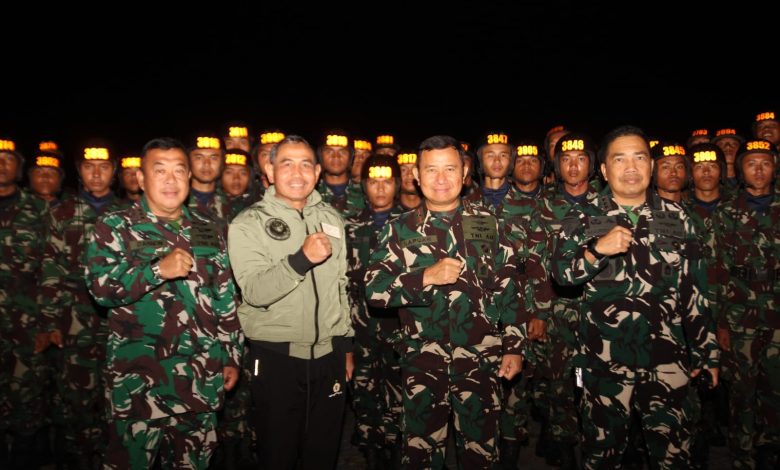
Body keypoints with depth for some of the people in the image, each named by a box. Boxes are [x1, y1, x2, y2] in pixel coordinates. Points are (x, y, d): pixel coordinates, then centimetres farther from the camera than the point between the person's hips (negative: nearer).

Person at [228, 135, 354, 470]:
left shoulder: (331, 219, 8)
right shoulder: (248, 224, -7)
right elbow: (255, 291, -20)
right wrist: (301, 258, -34)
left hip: (329, 356, 4)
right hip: (276, 358, -4)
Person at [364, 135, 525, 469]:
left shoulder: (488, 224, 3)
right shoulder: (400, 230, 0)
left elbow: (508, 289, 6)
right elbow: (373, 290, -7)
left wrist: (514, 346, 3)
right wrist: (426, 277, -19)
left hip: (480, 360, 1)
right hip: (421, 361, 0)